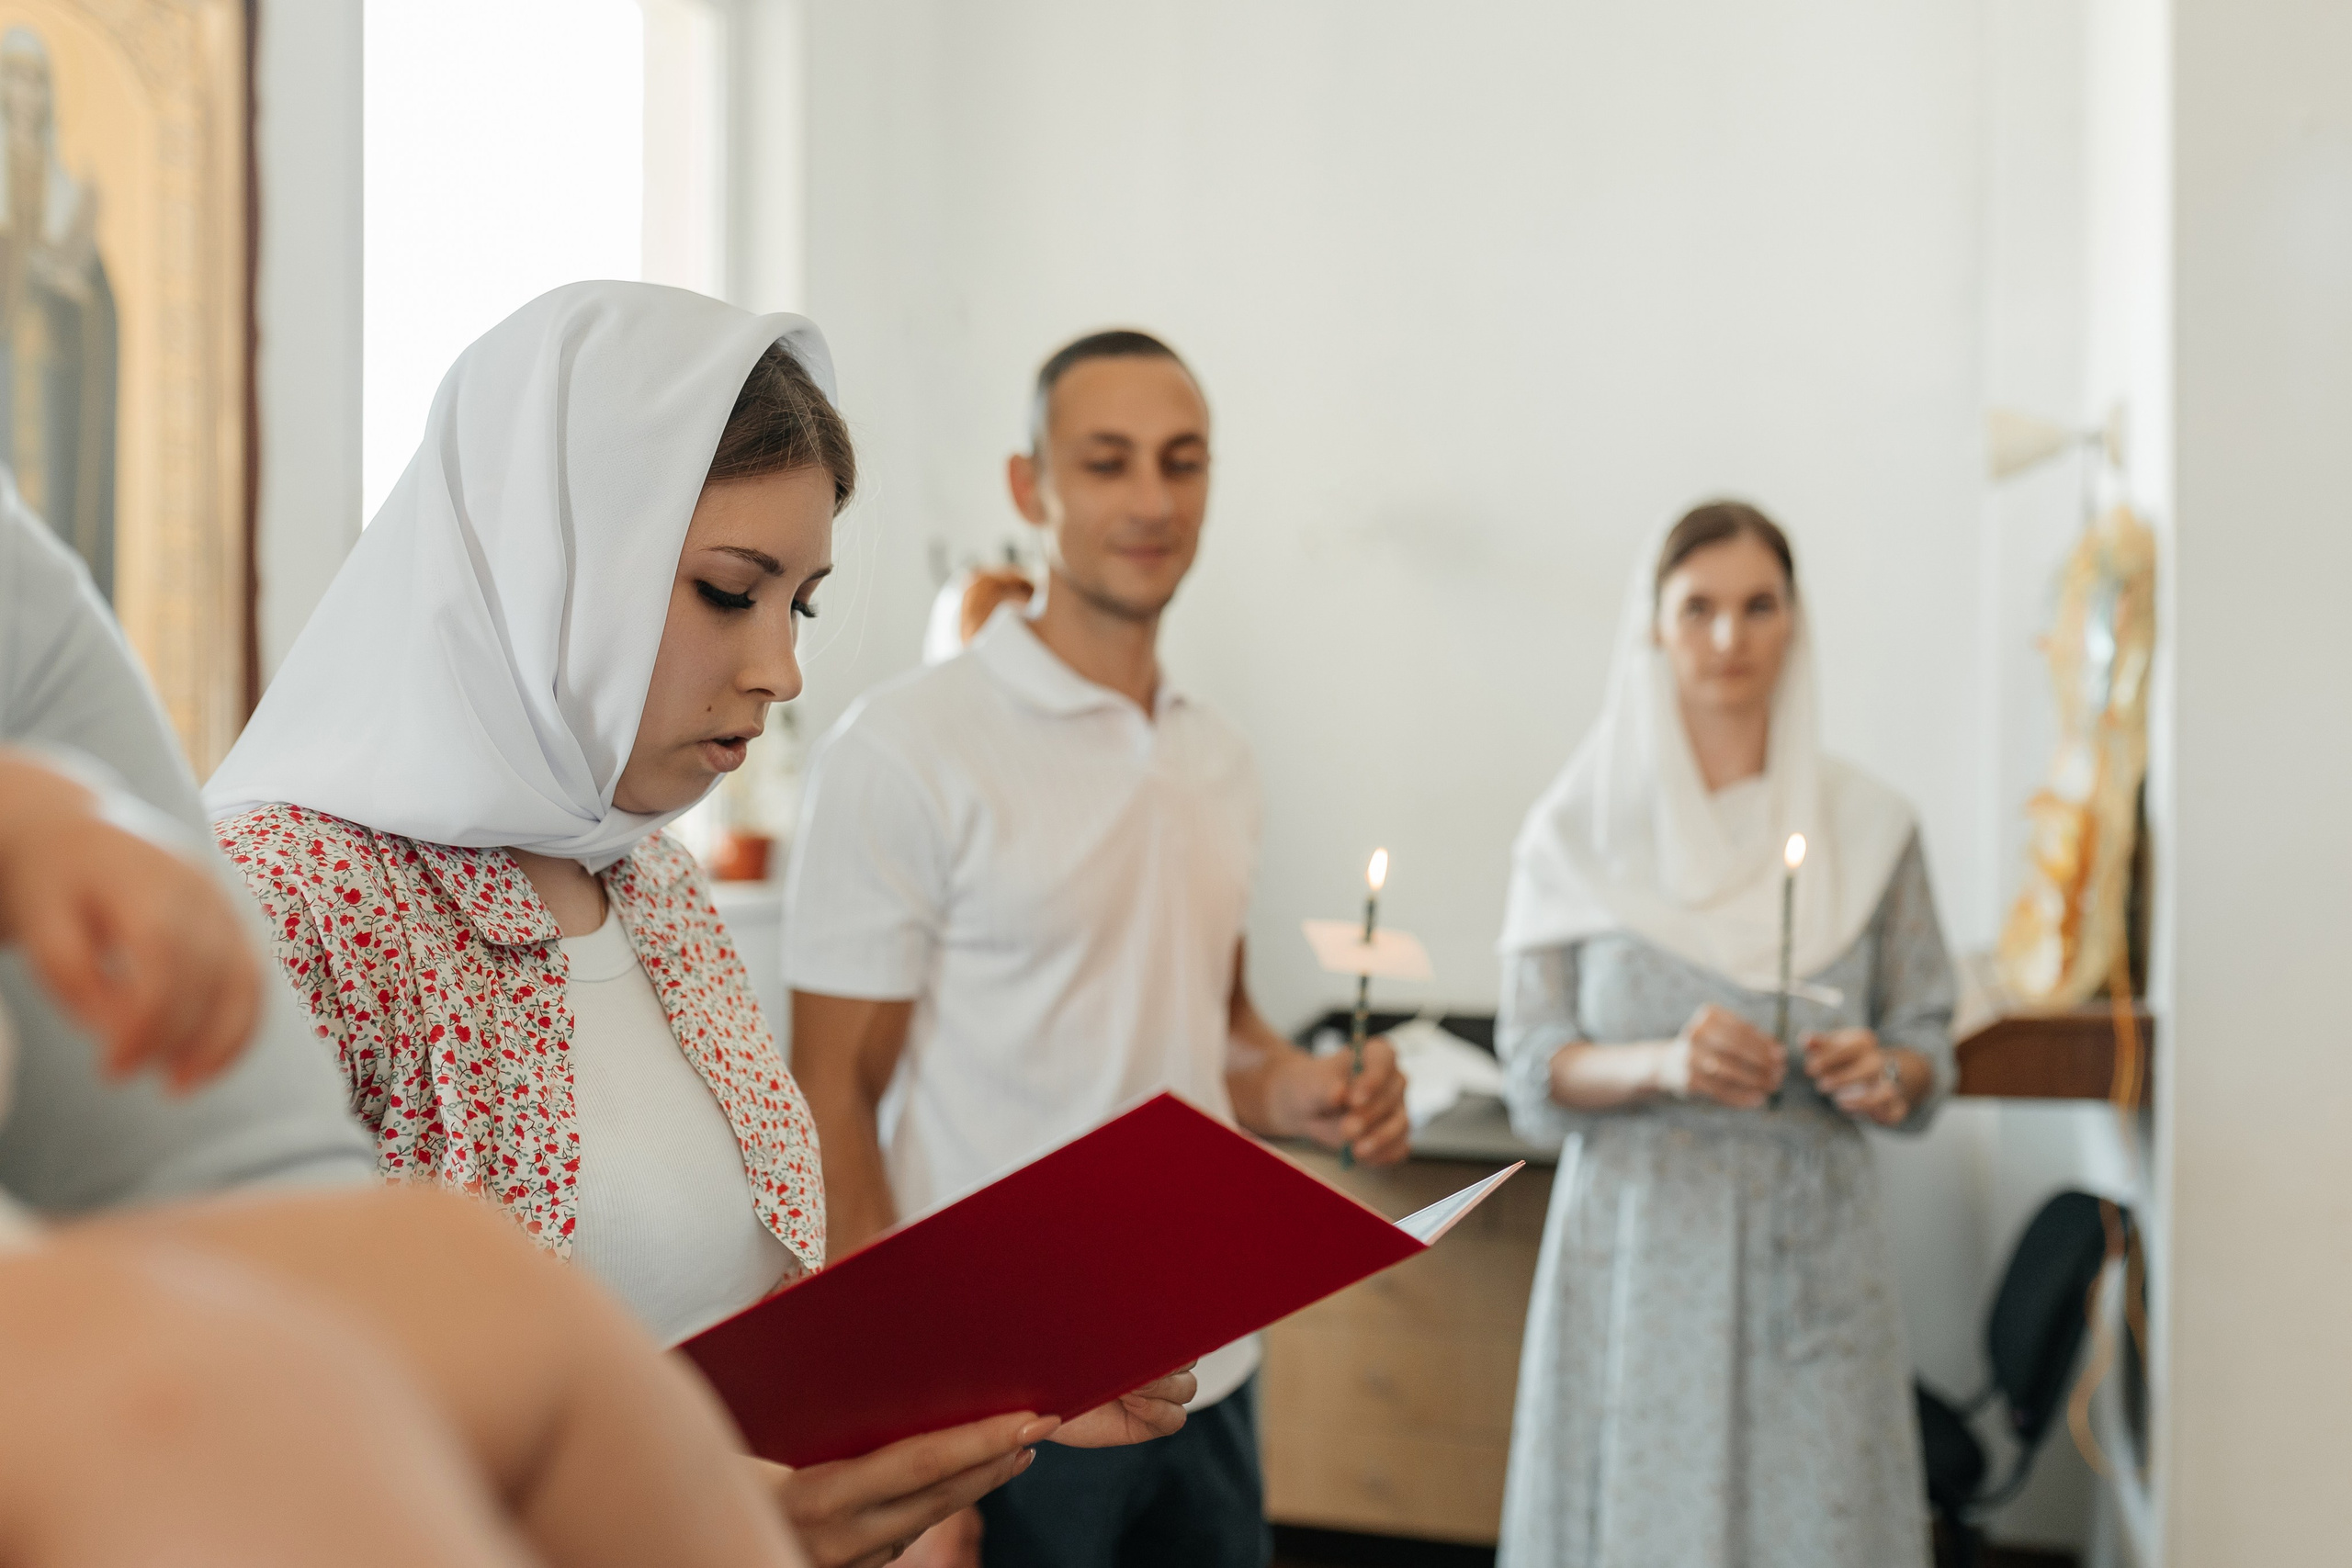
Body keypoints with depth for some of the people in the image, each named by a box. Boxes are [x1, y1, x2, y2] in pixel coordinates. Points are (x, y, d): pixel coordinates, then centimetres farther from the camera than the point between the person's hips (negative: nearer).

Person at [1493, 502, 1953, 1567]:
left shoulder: (1868, 828, 5)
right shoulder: (1577, 831, 1)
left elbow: (1927, 1041, 9)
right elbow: (1532, 1067, -1)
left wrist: (1887, 1075, -13)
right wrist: (1661, 1064, -19)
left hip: (1810, 1249, 1)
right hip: (1639, 1247, -1)